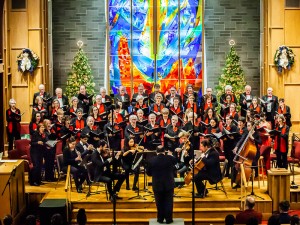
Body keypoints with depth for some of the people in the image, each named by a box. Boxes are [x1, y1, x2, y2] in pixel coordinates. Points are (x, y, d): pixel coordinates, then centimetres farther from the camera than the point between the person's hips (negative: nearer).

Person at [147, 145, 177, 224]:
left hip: (157, 185, 0)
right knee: (168, 203, 8)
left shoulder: (152, 161, -9)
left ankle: (160, 219, 19)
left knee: (160, 203, 12)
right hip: (169, 184, 0)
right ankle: (168, 219, 10)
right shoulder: (171, 158, -9)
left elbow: (148, 173, 1)